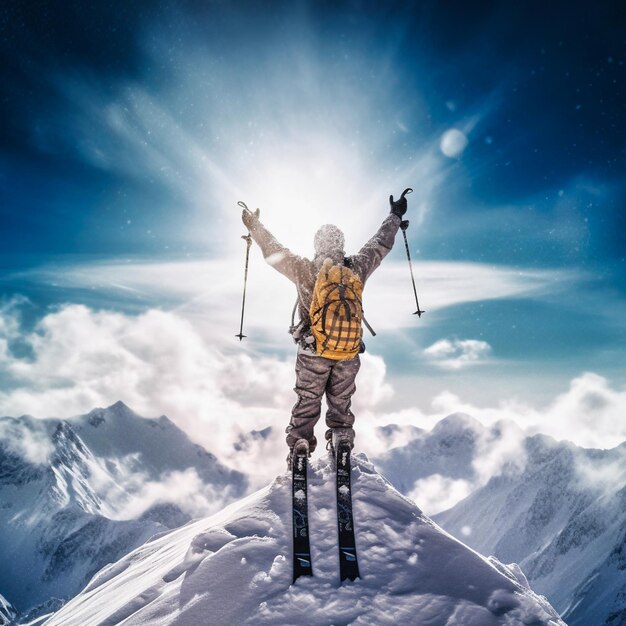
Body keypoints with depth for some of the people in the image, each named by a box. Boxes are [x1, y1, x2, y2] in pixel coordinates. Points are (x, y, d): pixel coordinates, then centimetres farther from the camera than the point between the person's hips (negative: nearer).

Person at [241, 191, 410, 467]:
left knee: (306, 404, 12)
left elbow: (273, 250, -1)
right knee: (341, 404, 17)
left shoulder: (304, 270, -12)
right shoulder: (357, 268, -6)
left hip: (312, 353, -1)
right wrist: (395, 215, 27)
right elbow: (380, 243, 10)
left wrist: (252, 223, 14)